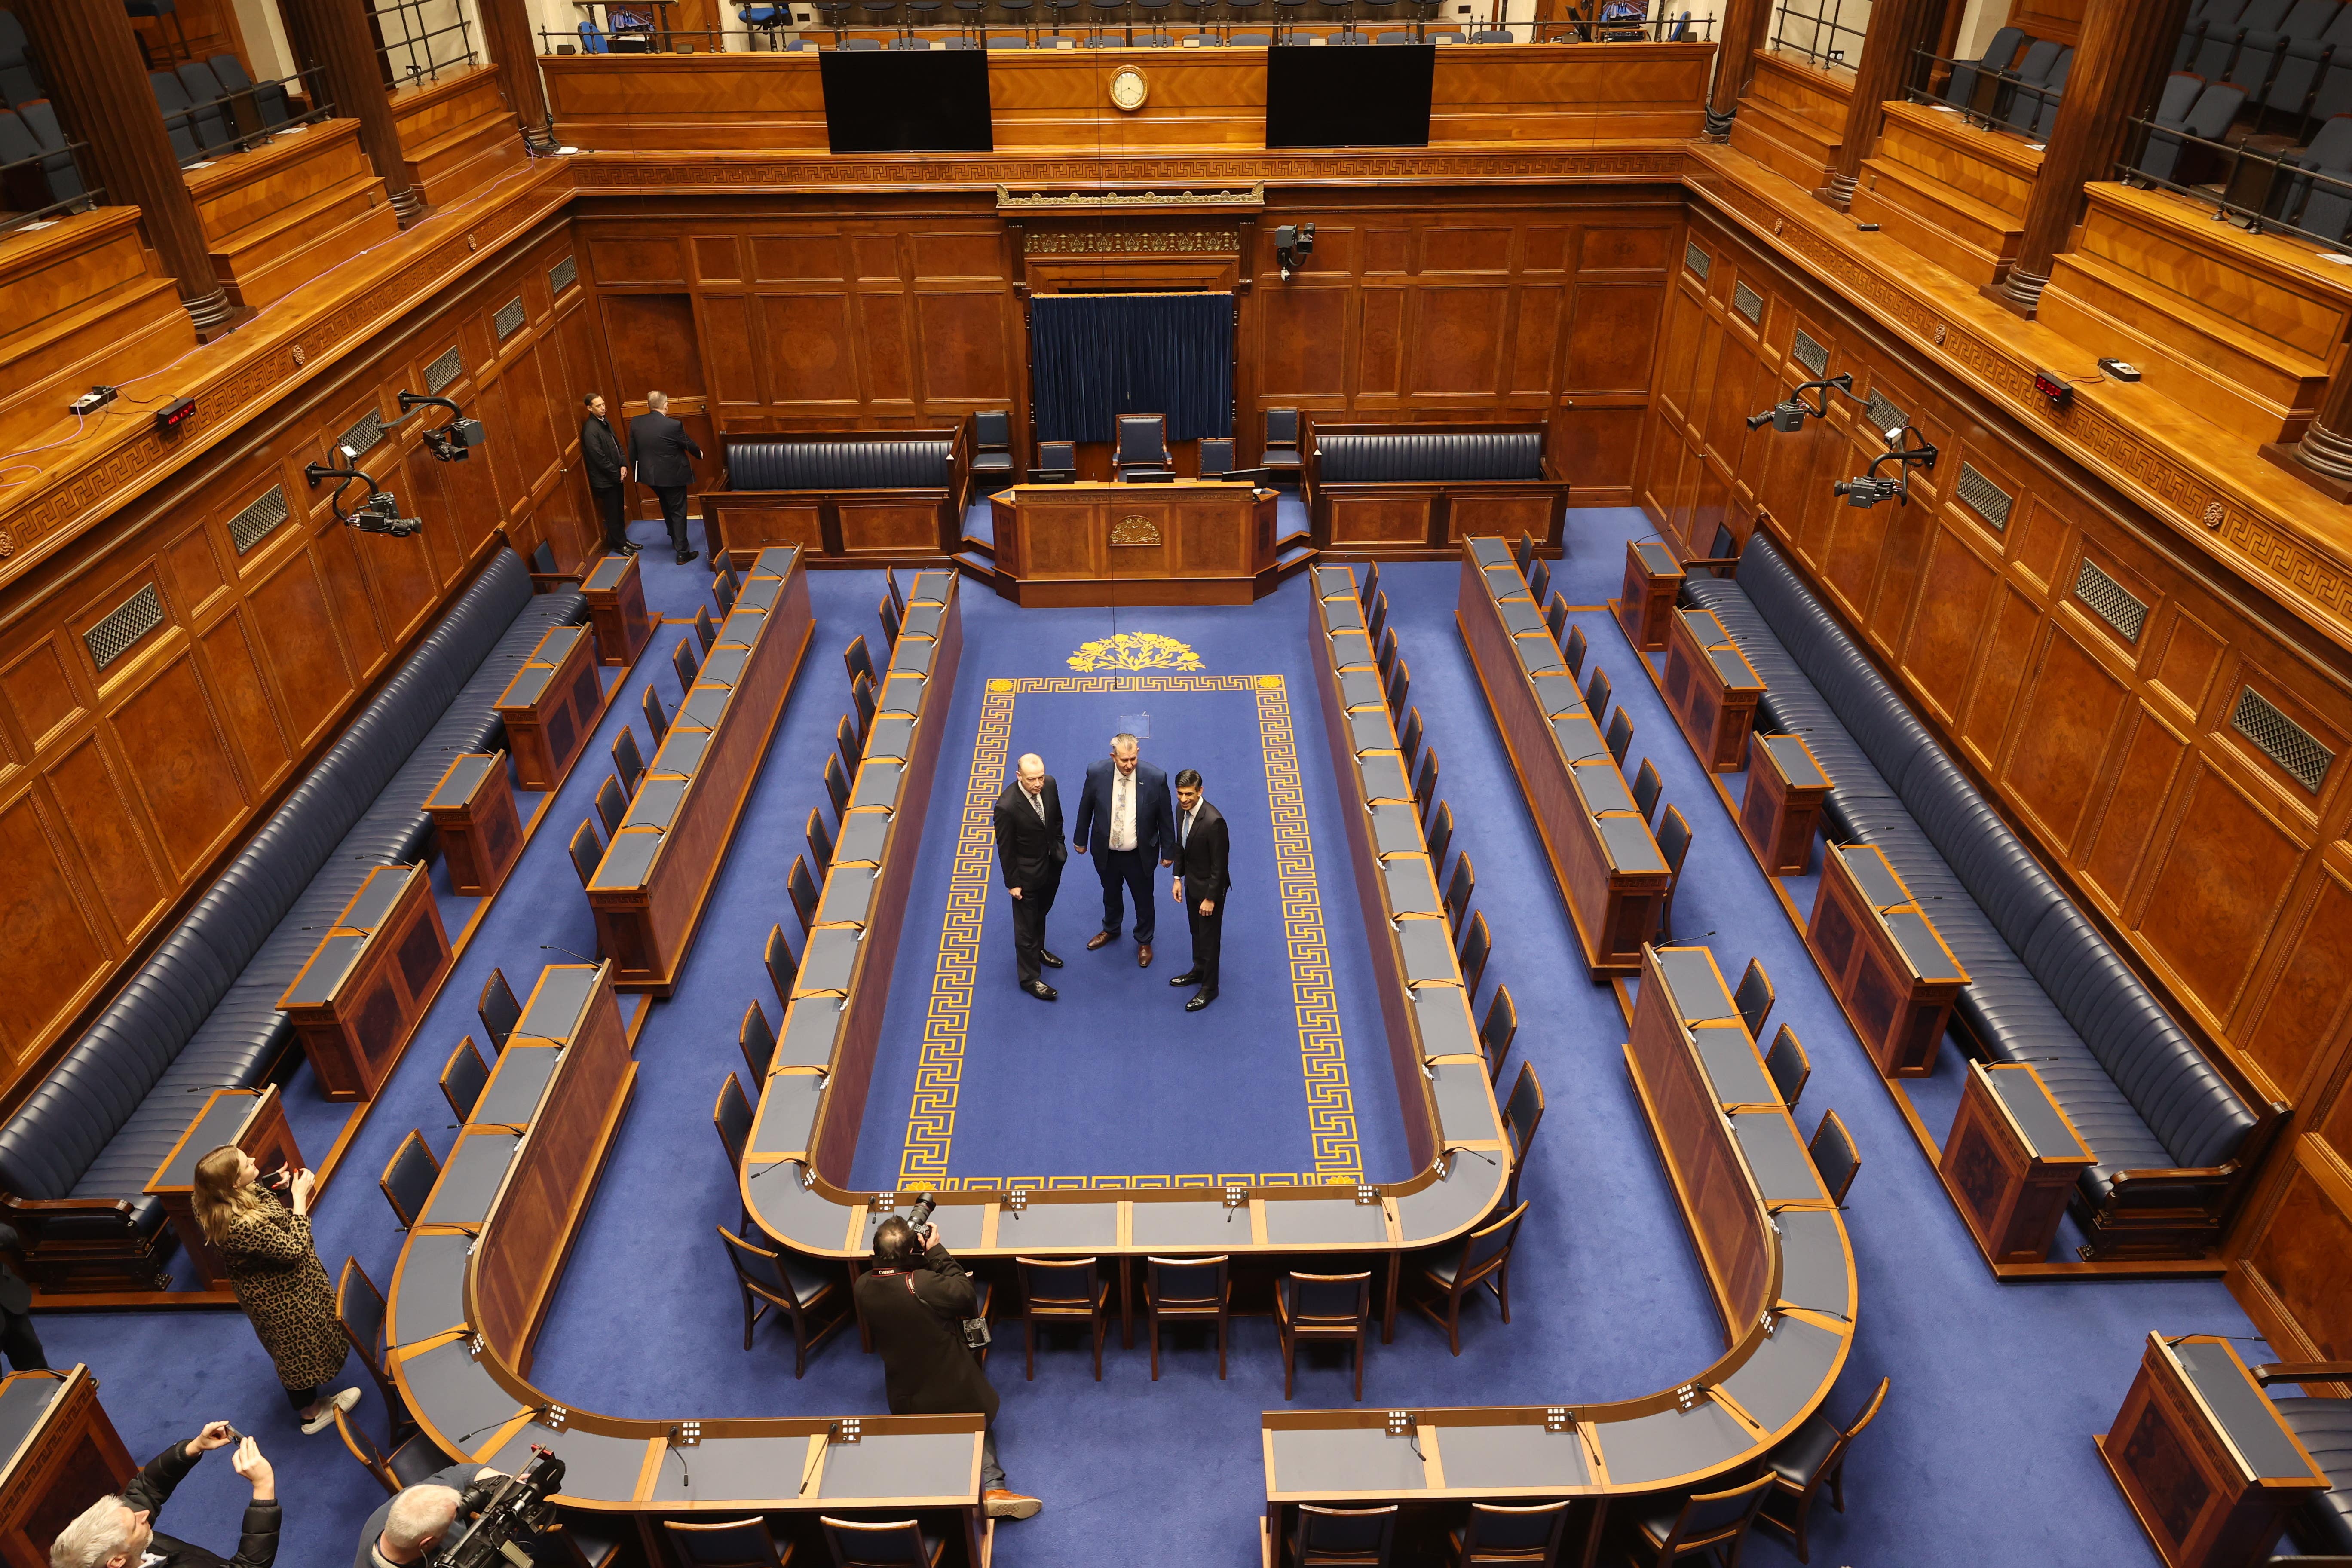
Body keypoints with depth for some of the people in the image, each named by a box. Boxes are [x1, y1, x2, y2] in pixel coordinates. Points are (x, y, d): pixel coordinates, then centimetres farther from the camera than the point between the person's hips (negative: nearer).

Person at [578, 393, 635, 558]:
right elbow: (599, 459, -23)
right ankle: (619, 544, 18)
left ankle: (622, 539, 32)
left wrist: (623, 466, -1)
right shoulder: (590, 430, -23)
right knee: (613, 513, 5)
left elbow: (617, 444, 12)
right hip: (605, 480, -8)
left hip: (616, 476, 8)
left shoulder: (605, 421, 4)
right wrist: (617, 474, -14)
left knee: (619, 511, 19)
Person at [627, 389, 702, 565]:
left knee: (667, 507, 28)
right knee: (678, 513, 6)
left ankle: (675, 538, 44)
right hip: (673, 476, -6)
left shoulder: (636, 423, -6)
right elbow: (689, 444, -6)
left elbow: (632, 451, 3)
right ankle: (682, 553, 9)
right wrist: (699, 453, 17)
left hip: (649, 475, 6)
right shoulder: (673, 425, -21)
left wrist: (637, 471, 17)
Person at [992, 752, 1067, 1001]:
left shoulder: (1049, 785, -16)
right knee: (1026, 925, 11)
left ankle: (1038, 950, 55)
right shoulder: (1007, 806, -33)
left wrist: (1060, 846, 13)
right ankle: (1029, 978, 28)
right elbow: (1005, 848, -20)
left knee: (1041, 913, 29)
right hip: (1027, 872, -6)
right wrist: (1012, 883, -13)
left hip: (1052, 863, 6)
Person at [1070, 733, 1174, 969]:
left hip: (1140, 855, -2)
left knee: (1144, 900, 19)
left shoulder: (1155, 778, -24)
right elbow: (1085, 808, -2)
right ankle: (1110, 930, 55)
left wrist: (1168, 850, -2)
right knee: (1111, 895, 27)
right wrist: (1080, 839, 8)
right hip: (1107, 852, 2)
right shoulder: (1096, 773, -20)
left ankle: (1144, 942, 45)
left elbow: (1165, 817, -10)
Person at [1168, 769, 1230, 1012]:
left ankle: (1209, 988, 27)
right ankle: (1199, 971, 48)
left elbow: (1219, 864, -24)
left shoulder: (1213, 822, -32)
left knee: (1209, 937, 10)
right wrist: (1178, 878, 8)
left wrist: (1211, 898, -19)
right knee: (1196, 931, 26)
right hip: (1192, 882, 8)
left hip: (1210, 887, -8)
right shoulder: (1182, 809, -8)